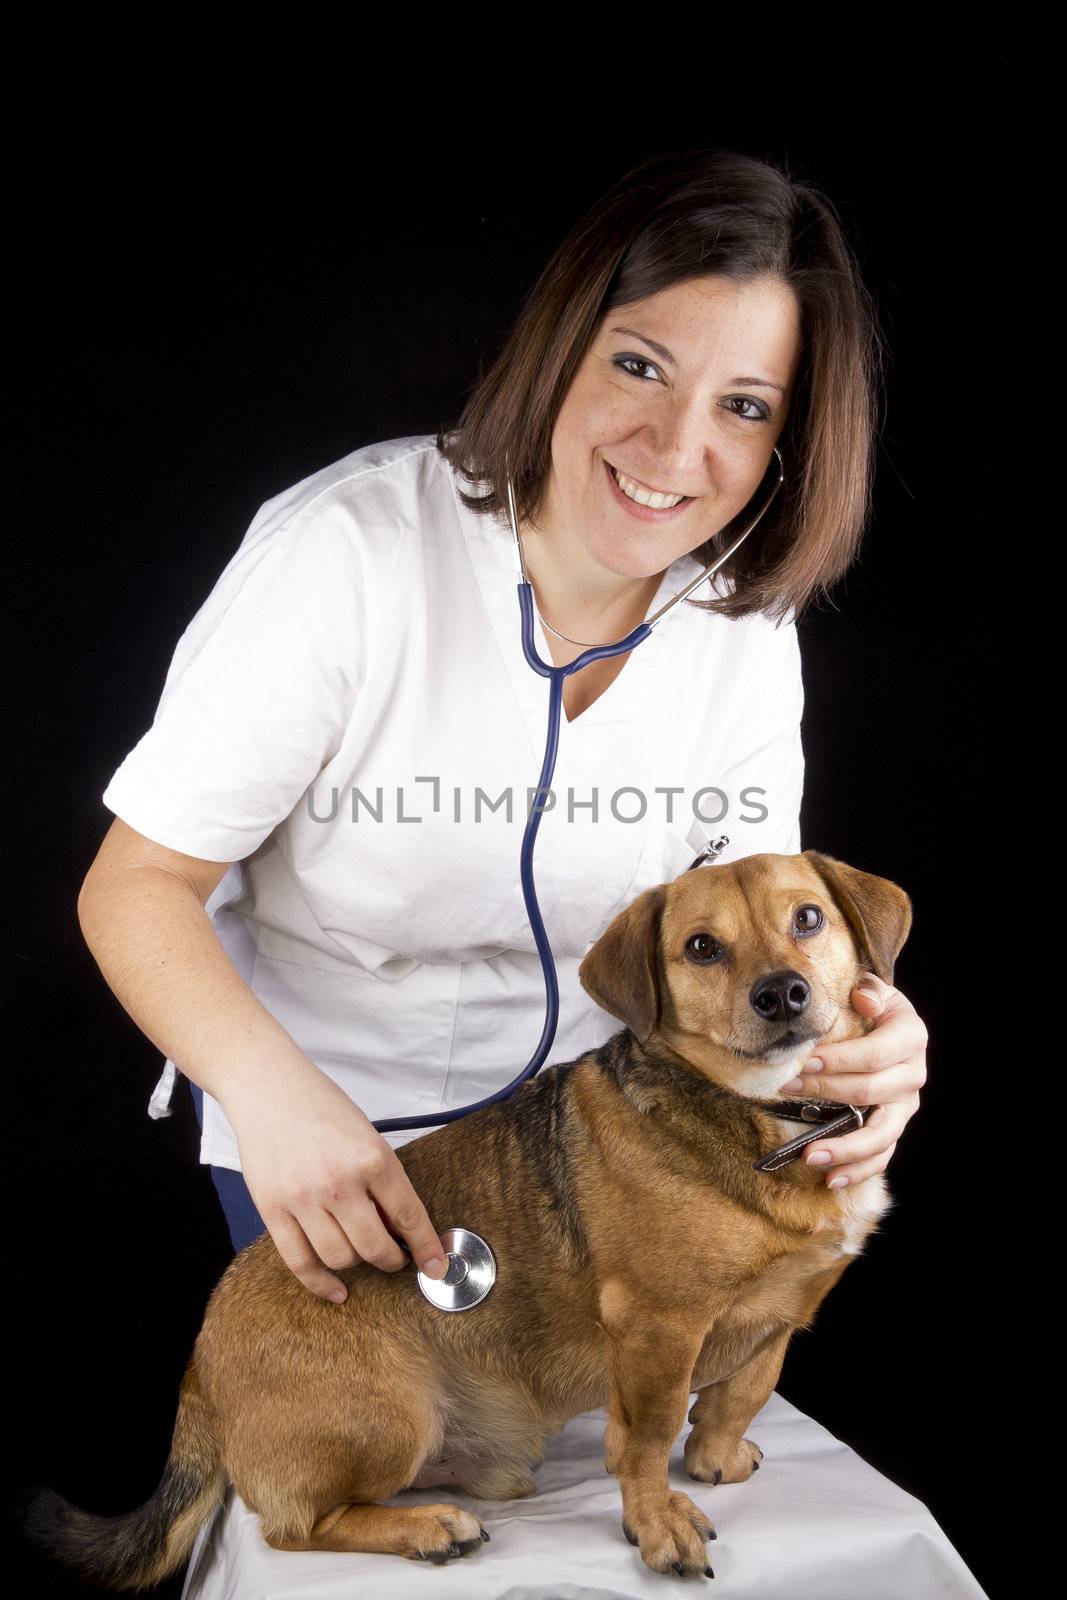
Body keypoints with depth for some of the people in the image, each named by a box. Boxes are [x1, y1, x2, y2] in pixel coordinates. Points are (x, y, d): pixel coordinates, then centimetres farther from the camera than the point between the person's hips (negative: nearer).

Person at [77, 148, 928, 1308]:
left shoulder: (748, 632, -11)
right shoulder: (347, 553, -26)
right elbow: (138, 884, -23)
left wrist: (856, 1045, -30)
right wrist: (273, 1088, -41)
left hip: (585, 1126, 4)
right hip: (313, 1120, -3)